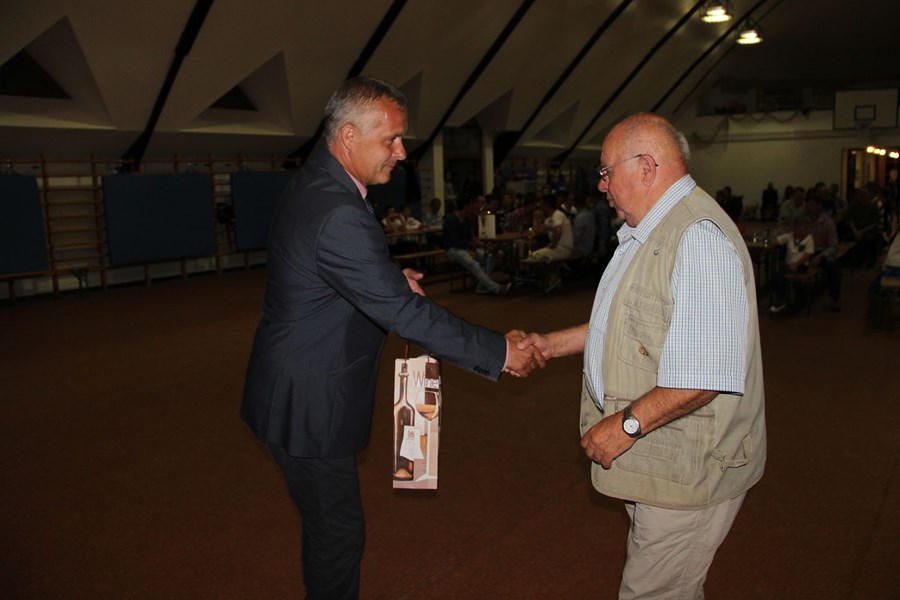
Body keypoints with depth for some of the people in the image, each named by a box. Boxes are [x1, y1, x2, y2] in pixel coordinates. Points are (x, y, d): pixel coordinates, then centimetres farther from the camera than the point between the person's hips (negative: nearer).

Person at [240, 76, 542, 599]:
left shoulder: (315, 185, 4)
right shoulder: (338, 213, -29)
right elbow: (404, 313, -28)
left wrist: (391, 279, 0)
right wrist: (500, 351, -21)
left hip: (305, 390, 10)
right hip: (308, 403, -10)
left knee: (332, 523, 23)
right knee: (338, 528, 7)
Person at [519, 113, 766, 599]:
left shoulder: (698, 237, -24)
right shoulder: (650, 232, 11)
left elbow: (707, 372, -30)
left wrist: (627, 425, -22)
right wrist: (555, 343, 18)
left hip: (685, 466, -10)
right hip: (653, 456, 10)